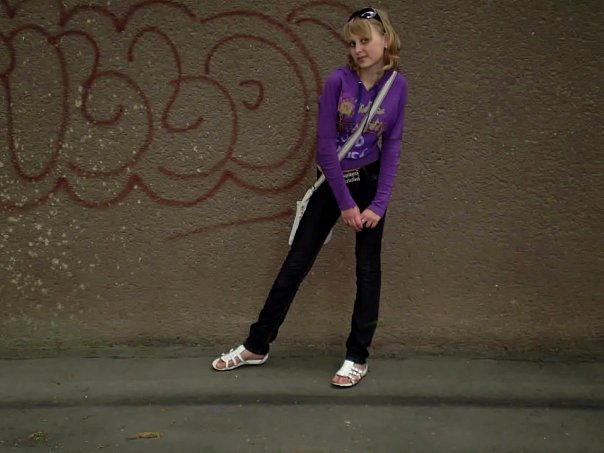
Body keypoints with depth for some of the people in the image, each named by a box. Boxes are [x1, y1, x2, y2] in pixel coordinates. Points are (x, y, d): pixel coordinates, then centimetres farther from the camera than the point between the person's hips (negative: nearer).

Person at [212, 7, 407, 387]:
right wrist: (345, 202, -14)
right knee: (296, 264, 3)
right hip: (332, 182, -1)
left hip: (371, 183, 1)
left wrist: (379, 204, -11)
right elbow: (325, 144, -14)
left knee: (367, 268, 4)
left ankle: (358, 356, 18)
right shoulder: (338, 80, -13)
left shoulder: (398, 86, -6)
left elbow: (392, 146, -4)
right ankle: (257, 346, 16)